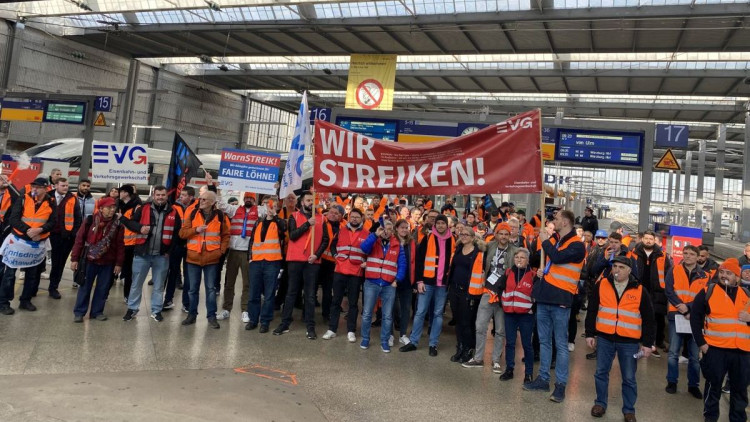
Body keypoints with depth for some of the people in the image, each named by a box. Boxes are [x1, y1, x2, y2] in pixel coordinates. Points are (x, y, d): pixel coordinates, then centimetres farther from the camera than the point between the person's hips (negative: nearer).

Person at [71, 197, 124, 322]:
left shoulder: (117, 224, -2)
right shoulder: (90, 220, -6)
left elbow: (120, 245, 1)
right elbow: (79, 239, -3)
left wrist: (118, 263, -1)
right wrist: (74, 259, -5)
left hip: (108, 263, 2)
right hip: (89, 261, -2)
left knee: (102, 288, 9)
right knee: (85, 287, 6)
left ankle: (97, 312, 22)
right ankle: (79, 312, 17)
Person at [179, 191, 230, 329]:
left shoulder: (221, 216, -1)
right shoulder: (192, 213, 1)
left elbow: (226, 235, 8)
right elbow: (182, 233, 0)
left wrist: (221, 250, -4)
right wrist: (196, 230, -16)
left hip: (212, 258, -1)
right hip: (193, 257, 1)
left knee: (211, 288, 4)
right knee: (193, 288, 11)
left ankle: (211, 317, 12)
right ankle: (192, 314, 23)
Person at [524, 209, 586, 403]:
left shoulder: (577, 245, -11)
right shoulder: (554, 240, 14)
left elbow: (556, 257, -26)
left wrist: (545, 241, -10)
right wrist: (542, 270, 7)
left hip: (560, 300, -8)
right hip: (544, 297, 8)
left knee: (561, 344, 0)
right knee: (544, 341, 14)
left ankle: (561, 384, 7)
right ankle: (543, 379, 24)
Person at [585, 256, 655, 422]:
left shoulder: (640, 290, -2)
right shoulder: (602, 285, 1)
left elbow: (648, 319, 3)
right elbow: (592, 311, 6)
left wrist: (647, 343, 0)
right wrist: (590, 334, 3)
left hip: (629, 342, -1)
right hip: (604, 338, 1)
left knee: (629, 378, 8)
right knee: (601, 372, 10)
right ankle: (600, 403, 27)